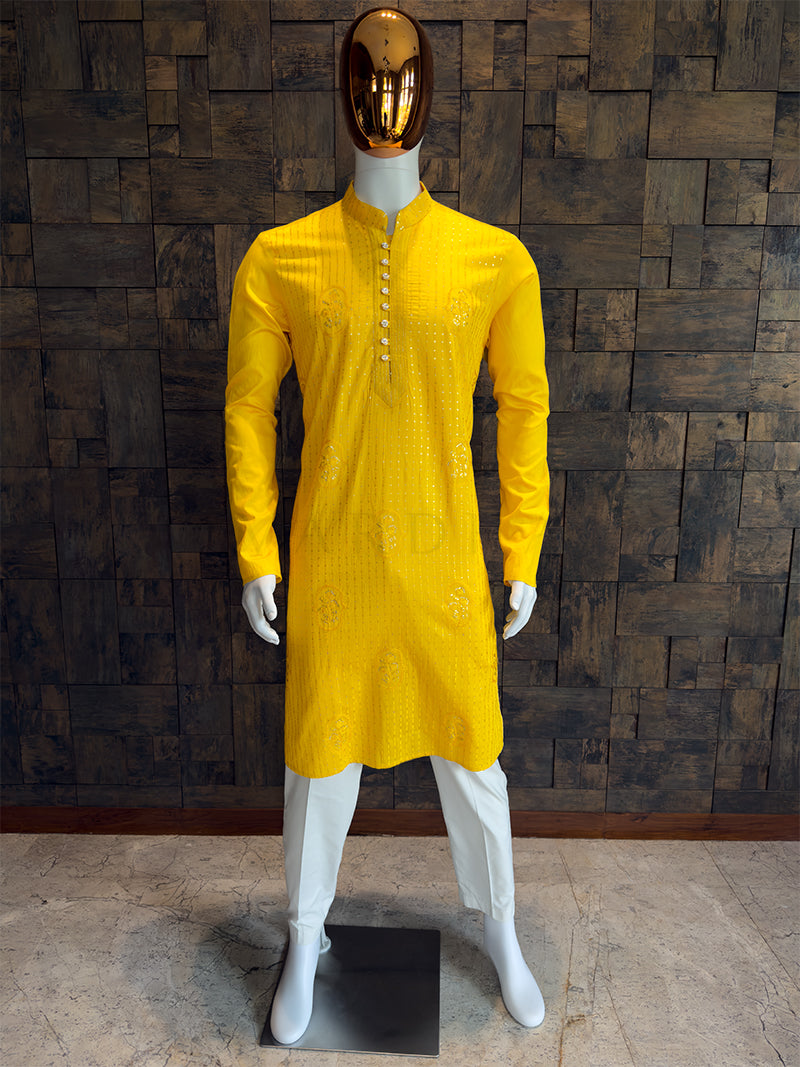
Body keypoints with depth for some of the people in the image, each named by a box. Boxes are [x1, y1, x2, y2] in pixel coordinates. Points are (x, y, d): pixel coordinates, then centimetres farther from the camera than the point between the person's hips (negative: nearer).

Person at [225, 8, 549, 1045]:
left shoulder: (496, 259, -3)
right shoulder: (279, 259, -3)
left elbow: (524, 411, 2)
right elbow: (250, 409, 2)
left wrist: (523, 558, 2)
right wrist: (255, 555, 0)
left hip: (446, 561, 1)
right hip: (330, 562, 0)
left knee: (472, 755, 15)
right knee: (320, 759, 15)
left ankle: (499, 930, 44)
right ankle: (305, 941, 42)